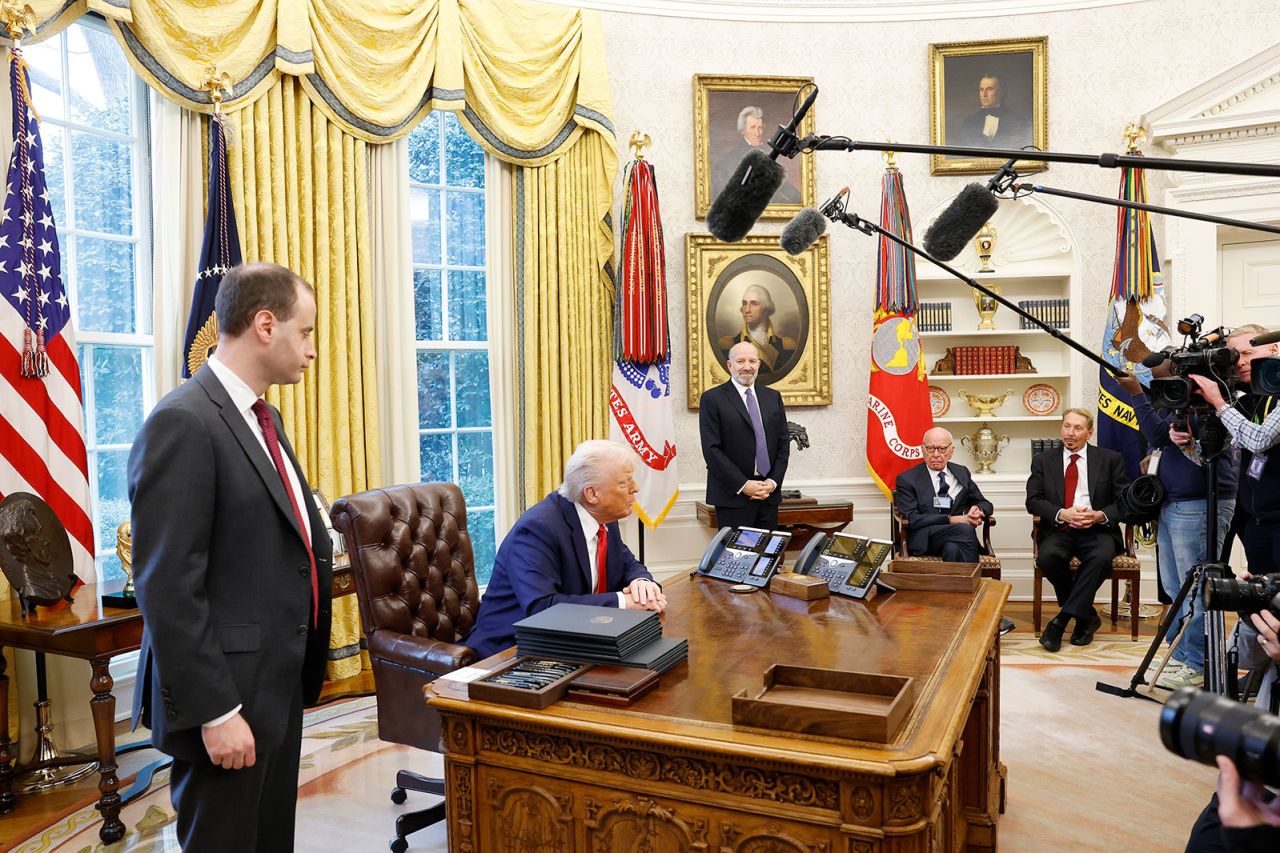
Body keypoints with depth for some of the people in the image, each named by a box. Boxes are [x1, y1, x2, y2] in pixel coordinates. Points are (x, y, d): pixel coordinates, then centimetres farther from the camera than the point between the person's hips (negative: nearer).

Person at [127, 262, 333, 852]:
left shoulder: (262, 417, 11)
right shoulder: (182, 424, -18)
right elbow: (168, 588, -20)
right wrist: (214, 711, -19)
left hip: (279, 686, 9)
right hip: (227, 697, -9)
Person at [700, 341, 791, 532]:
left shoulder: (773, 397, 13)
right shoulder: (712, 399, -3)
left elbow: (783, 443, 12)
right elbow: (712, 449, -9)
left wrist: (773, 481, -2)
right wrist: (743, 485, -13)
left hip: (769, 495, 5)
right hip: (733, 496, -4)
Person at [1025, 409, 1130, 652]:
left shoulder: (1110, 459, 12)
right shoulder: (1043, 461, 14)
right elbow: (1033, 501, 3)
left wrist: (1100, 516, -13)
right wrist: (1062, 514, -15)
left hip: (1097, 530, -1)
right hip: (1059, 530, 1)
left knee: (1101, 557, -35)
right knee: (1048, 556, -32)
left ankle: (1062, 619, -24)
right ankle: (1087, 615, -10)